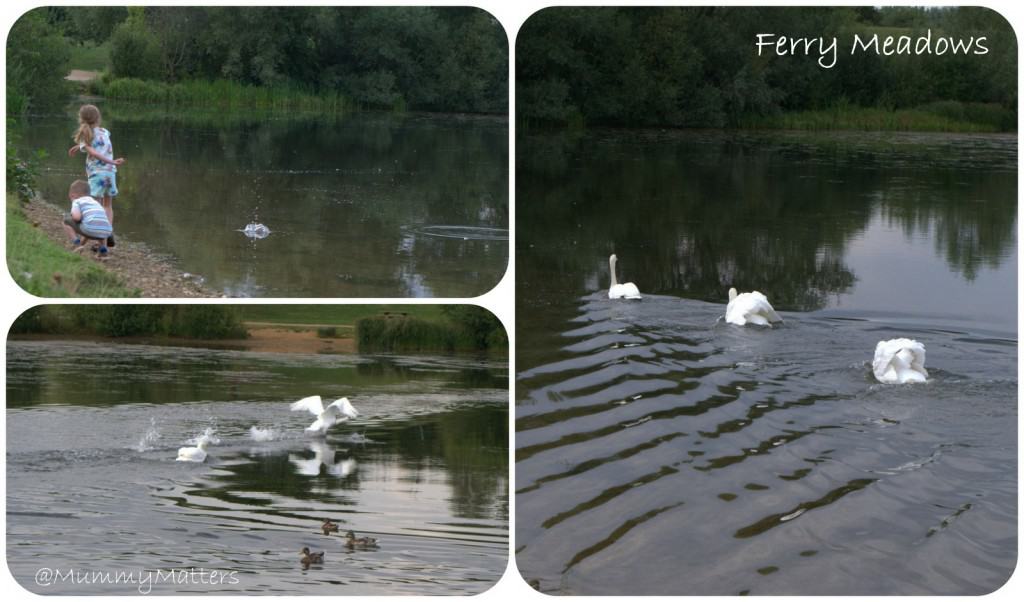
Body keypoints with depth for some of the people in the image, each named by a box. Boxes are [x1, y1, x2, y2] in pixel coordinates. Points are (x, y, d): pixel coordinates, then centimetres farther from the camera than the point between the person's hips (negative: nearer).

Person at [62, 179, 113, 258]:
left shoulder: (77, 201, 13)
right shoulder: (96, 202, 34)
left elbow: (77, 217, -7)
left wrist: (72, 214, 20)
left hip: (90, 229, -6)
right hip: (106, 233, 6)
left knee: (67, 219, 17)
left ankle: (77, 244, 4)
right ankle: (103, 250, 20)